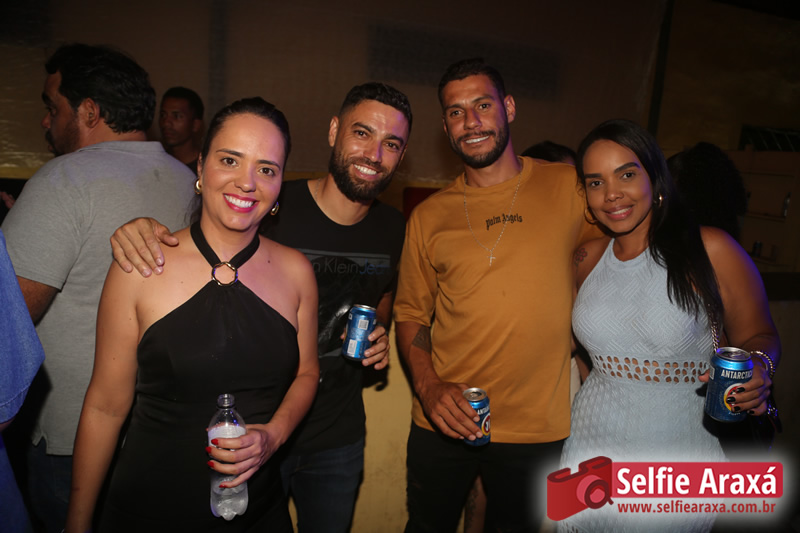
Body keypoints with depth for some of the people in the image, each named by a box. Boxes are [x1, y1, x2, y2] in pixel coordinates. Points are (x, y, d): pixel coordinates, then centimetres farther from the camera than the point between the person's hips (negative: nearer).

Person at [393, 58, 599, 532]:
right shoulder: (429, 216, 1)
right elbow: (411, 314, 5)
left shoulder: (568, 188, -4)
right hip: (444, 423, 1)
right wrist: (429, 387, -11)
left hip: (538, 429, -1)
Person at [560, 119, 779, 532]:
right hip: (593, 446, 4)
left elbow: (758, 335, -3)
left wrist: (757, 369, -23)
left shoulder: (710, 250, -12)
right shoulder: (587, 259, 1)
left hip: (681, 453, -3)